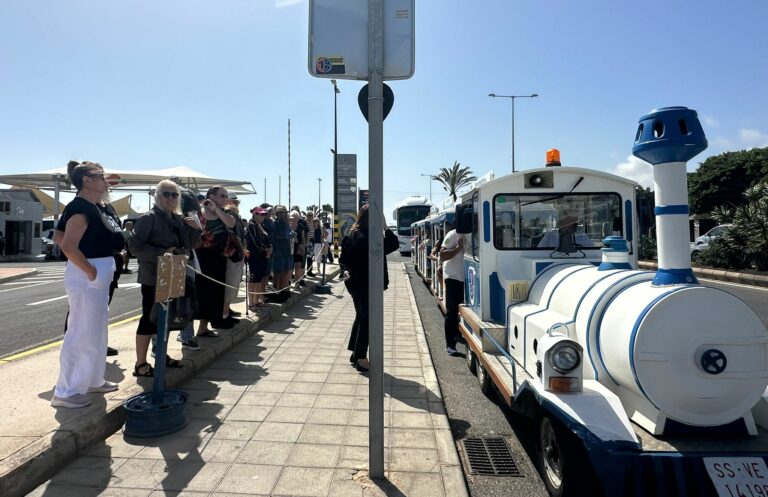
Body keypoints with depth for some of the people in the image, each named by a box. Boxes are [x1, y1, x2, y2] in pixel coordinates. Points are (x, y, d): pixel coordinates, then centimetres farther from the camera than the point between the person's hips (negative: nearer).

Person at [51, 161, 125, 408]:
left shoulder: (91, 207, 13)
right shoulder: (80, 208, -17)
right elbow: (68, 246, -26)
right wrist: (91, 272, -22)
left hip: (99, 275, 10)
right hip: (86, 277, -10)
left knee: (96, 332, 18)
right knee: (81, 334, -2)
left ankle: (93, 380, 31)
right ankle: (65, 392, 9)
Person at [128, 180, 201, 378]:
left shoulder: (179, 219, 11)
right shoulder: (149, 218, -10)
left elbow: (190, 245, 15)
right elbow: (135, 244, -18)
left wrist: (196, 229, -2)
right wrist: (161, 253, -24)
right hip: (153, 277, -7)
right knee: (150, 318, -3)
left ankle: (162, 355, 31)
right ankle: (140, 363, 7)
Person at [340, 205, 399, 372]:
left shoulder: (351, 235, 5)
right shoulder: (370, 237, -20)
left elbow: (343, 260, 9)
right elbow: (394, 244, -21)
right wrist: (385, 227, -13)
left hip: (355, 283, 8)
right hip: (368, 285, -8)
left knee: (360, 317, 20)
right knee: (366, 320, 2)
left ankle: (355, 353, 29)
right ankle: (361, 358, 8)